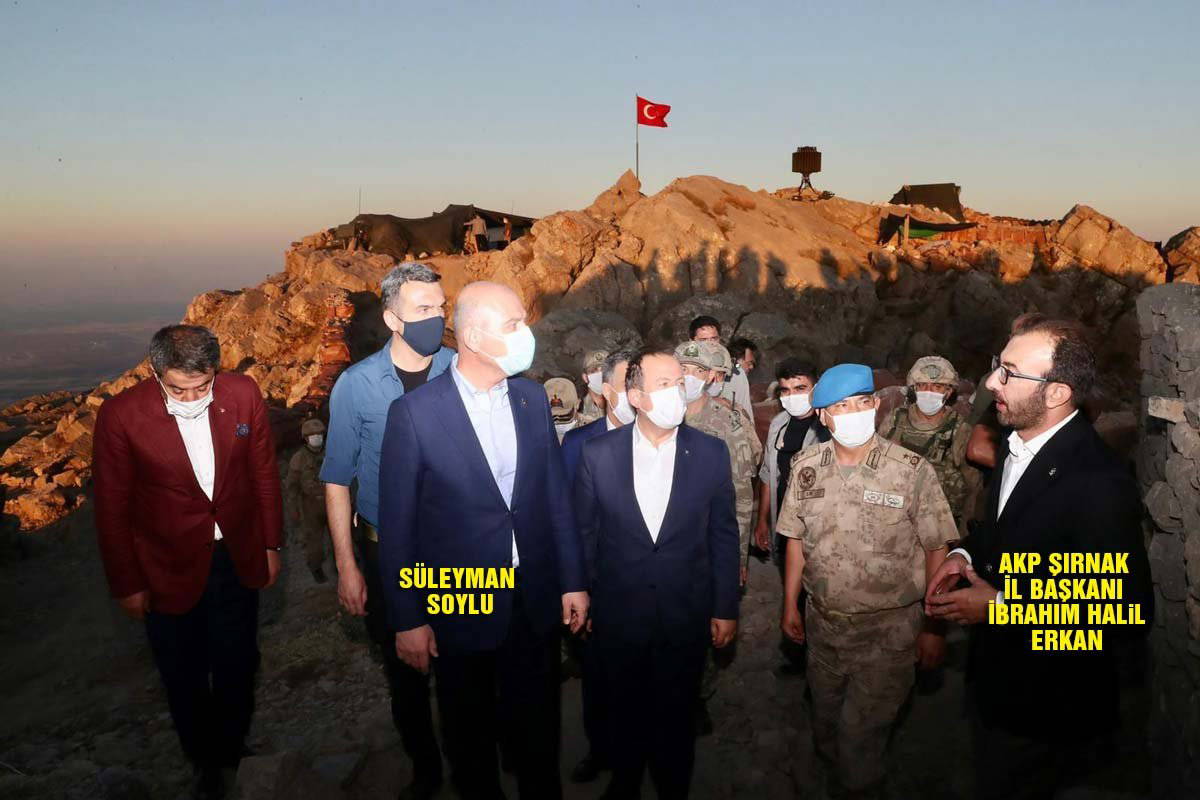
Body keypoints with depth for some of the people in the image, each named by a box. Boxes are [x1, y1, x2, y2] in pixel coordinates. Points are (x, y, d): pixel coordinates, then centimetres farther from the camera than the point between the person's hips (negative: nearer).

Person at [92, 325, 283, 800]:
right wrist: (127, 585, -2)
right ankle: (204, 761, 45)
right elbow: (113, 509, -9)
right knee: (185, 678, 18)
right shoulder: (121, 416, -20)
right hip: (169, 569, -1)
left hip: (238, 560, 2)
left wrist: (271, 544, 5)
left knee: (237, 668, 20)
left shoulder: (243, 394, -14)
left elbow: (264, 472, -1)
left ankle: (232, 748, 48)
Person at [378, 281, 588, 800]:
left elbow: (555, 495, 5)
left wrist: (573, 580, 6)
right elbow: (396, 525, -10)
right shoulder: (414, 413, -16)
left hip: (536, 602, 3)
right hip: (460, 608, -3)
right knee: (470, 732, 19)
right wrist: (407, 620, -7)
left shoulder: (533, 398, -2)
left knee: (537, 723, 20)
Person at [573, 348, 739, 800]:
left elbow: (724, 535, -1)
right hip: (618, 614, 0)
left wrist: (725, 608, 1)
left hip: (686, 615, 0)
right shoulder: (599, 453, -9)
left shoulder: (711, 453, -8)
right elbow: (584, 534, -1)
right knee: (625, 712, 20)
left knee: (676, 715, 17)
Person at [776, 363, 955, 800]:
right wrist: (790, 605, 7)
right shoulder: (806, 466, -4)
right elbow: (796, 539, 4)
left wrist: (935, 628, -6)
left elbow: (937, 550, -9)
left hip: (887, 630, -4)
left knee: (861, 731, 6)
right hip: (822, 622, 4)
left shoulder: (913, 471, -15)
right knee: (825, 716, 24)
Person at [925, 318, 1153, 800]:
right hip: (992, 679, 8)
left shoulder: (1101, 483, -28)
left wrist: (1000, 607, -23)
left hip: (1048, 708, -7)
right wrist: (966, 554, -4)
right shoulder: (1016, 444, -2)